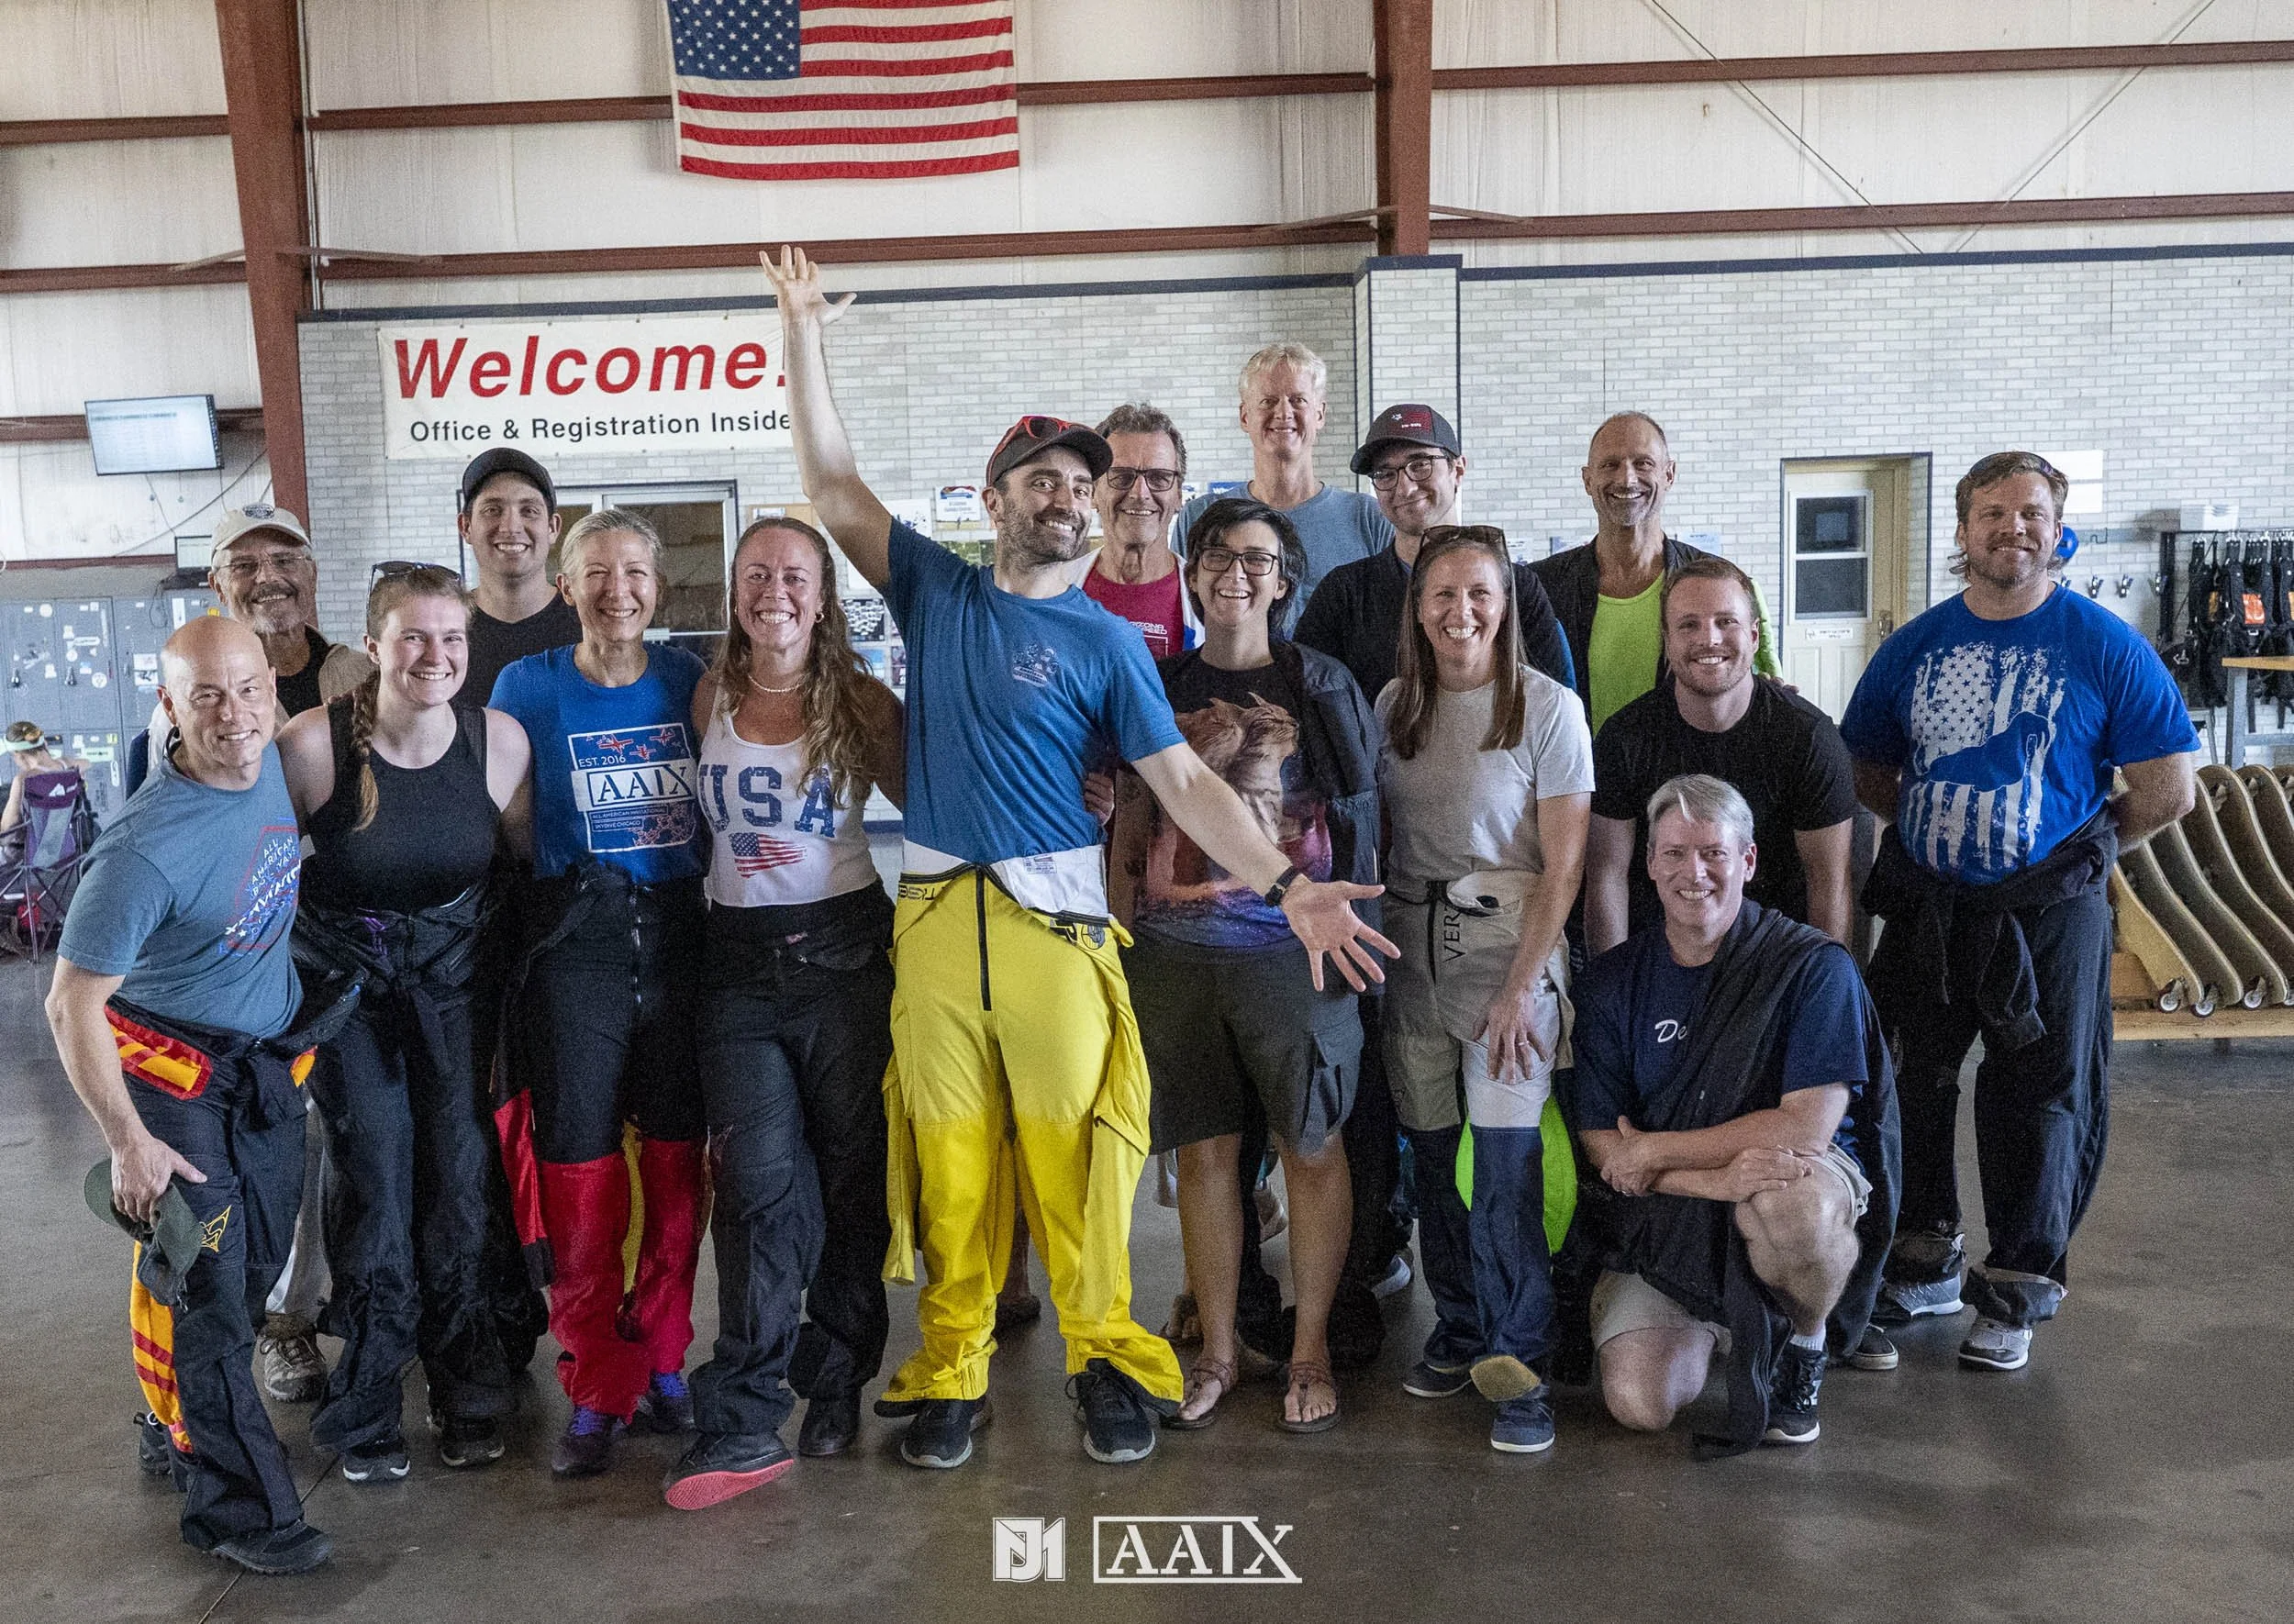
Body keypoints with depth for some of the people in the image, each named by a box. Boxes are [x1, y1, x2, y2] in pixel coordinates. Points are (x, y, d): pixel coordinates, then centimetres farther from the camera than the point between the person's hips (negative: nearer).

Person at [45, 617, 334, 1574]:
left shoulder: (268, 761, -9)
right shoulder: (146, 849, -30)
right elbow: (71, 1008, -23)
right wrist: (129, 1145, -18)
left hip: (270, 1063, 8)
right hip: (175, 1079, -7)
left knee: (257, 1266, 19)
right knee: (202, 1290, 1)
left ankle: (183, 1427, 41)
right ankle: (237, 1506, 14)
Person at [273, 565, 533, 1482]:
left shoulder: (499, 739, -11)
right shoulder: (313, 743, -17)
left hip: (452, 975, 2)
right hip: (345, 978, -2)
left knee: (460, 1178, 3)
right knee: (374, 1181, -3)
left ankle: (465, 1395, 23)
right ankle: (364, 1412, 17)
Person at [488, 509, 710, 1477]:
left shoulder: (689, 680, 7)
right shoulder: (528, 688, 1)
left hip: (680, 937, 2)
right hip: (574, 948, -2)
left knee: (678, 1161, 7)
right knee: (579, 1170, 1)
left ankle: (661, 1359, 25)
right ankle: (595, 1390, 15)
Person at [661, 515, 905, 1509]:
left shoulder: (860, 701, 1)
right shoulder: (709, 699, 7)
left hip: (842, 951, -1)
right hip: (739, 960, 1)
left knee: (851, 1169, 6)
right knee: (760, 1182, -7)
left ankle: (837, 1381, 23)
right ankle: (743, 1428, -3)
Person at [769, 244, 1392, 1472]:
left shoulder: (1105, 640, 5)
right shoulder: (936, 591, 12)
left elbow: (1185, 781, -1)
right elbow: (833, 486, 12)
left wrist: (1288, 887, -12)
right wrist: (803, 332, 8)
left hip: (1055, 916, -2)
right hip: (936, 913, 2)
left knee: (1071, 1150, -1)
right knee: (950, 1152, 5)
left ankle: (1106, 1356, 15)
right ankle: (951, 1368, 18)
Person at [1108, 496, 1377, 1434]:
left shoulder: (1323, 686, 4)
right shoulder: (1160, 690, 11)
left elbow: (1366, 822, 5)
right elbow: (1129, 829, 14)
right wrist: (1122, 945, 4)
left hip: (1292, 950, -2)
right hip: (1175, 955, 2)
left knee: (1311, 1146, 3)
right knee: (1204, 1151, 8)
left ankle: (1310, 1349, 19)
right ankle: (1217, 1351, 21)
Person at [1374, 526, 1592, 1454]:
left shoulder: (1548, 707, -6)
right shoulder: (1394, 705, 7)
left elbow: (1563, 866, -8)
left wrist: (1519, 989, -13)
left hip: (1510, 947, -4)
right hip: (1412, 949, 4)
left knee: (1506, 1161, -10)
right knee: (1429, 1152, 9)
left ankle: (1517, 1364, 4)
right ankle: (1459, 1332, 27)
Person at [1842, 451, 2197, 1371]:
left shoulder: (2105, 647, -5)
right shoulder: (1914, 647, 4)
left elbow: (2168, 792, -4)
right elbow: (1866, 771, 13)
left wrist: (2078, 851, 1)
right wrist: (1936, 829, 4)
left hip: (2049, 916, -3)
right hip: (1924, 910, 4)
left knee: (2038, 1103, 4)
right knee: (1912, 1088, 12)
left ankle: (2016, 1298, 18)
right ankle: (1925, 1266, 31)